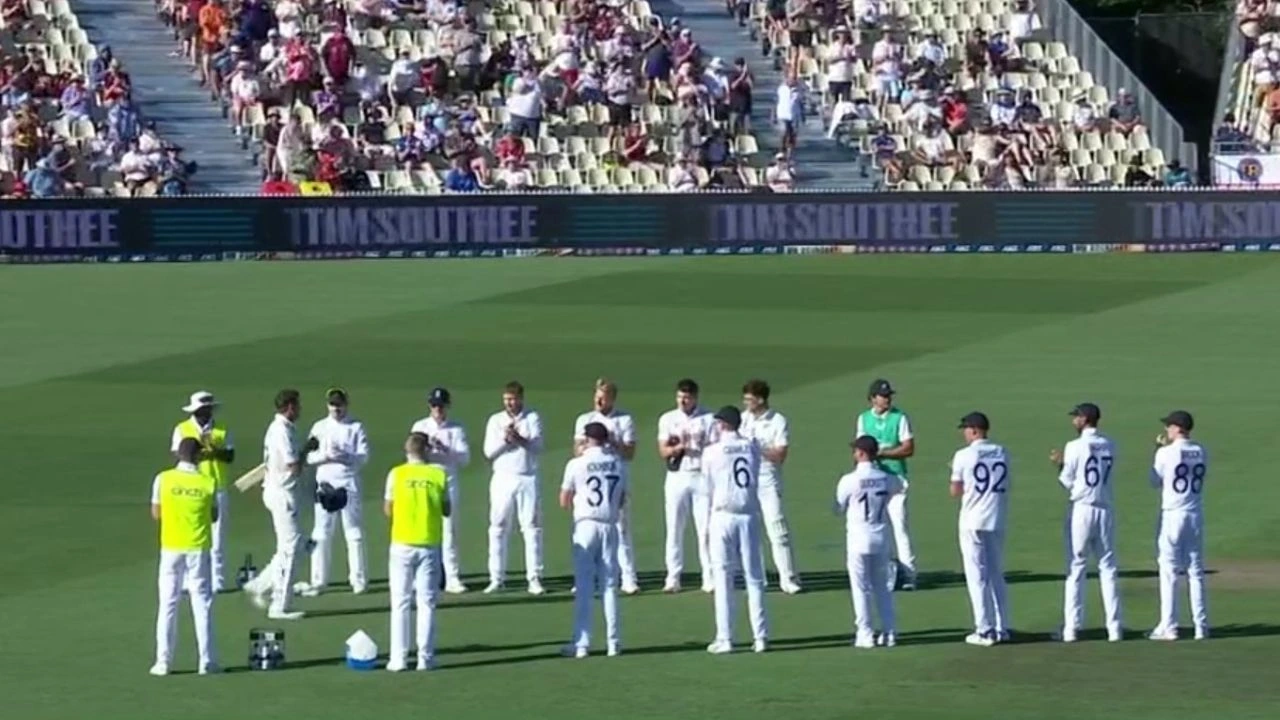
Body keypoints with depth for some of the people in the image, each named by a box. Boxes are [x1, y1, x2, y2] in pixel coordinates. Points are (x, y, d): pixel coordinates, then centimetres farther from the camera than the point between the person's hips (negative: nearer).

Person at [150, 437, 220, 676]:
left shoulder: (163, 480, -6)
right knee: (202, 605, 7)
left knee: (168, 605, 7)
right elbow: (213, 516, 4)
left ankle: (163, 661, 5)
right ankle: (206, 661, 7)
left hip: (171, 548, 0)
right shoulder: (208, 483, -6)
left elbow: (156, 513, 1)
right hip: (198, 549, 0)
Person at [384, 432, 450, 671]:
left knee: (400, 603, 6)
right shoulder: (439, 475, -3)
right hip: (429, 544, 0)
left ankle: (398, 658, 3)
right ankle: (425, 657, 3)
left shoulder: (396, 474, -4)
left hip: (402, 544, 0)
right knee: (427, 602, 6)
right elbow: (447, 510, 4)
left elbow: (388, 510, 2)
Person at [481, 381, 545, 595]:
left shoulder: (532, 418, 3)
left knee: (532, 527, -3)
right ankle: (497, 578, 5)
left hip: (527, 478, -2)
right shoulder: (495, 420, 7)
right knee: (498, 527, 1)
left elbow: (538, 447, -9)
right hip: (502, 478, 2)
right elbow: (489, 451, 0)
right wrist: (505, 438, -15)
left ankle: (534, 578, -1)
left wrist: (519, 439, -25)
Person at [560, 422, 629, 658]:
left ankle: (581, 643, -5)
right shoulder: (618, 464, 4)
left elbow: (564, 502, 1)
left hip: (586, 525, -3)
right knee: (609, 585, 8)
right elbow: (622, 500, 11)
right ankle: (612, 642, 6)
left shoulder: (577, 464, -5)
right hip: (610, 525, 3)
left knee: (583, 585, -1)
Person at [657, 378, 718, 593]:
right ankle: (673, 578, 6)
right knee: (674, 529, 1)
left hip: (701, 476, -2)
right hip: (677, 477, 2)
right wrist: (679, 447, -22)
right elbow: (663, 451, -1)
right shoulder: (667, 419, 7)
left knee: (705, 529, -3)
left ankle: (709, 578, 1)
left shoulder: (708, 419, 2)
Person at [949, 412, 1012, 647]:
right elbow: (1006, 485, 13)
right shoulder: (1001, 454, 6)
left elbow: (955, 491, -6)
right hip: (997, 521, 5)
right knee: (997, 574, 14)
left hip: (973, 521, -5)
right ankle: (1002, 628, 13)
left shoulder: (964, 456, -9)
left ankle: (985, 630, -4)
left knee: (977, 576, -1)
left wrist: (956, 473, 12)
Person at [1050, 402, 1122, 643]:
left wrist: (1060, 464, 14)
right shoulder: (1109, 446, 6)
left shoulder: (1075, 447, -10)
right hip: (1105, 510, 4)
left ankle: (1071, 628, 1)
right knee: (1108, 568, 8)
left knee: (1076, 569, 2)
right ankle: (1114, 627, 5)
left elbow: (1067, 481, -5)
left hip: (1081, 510, -4)